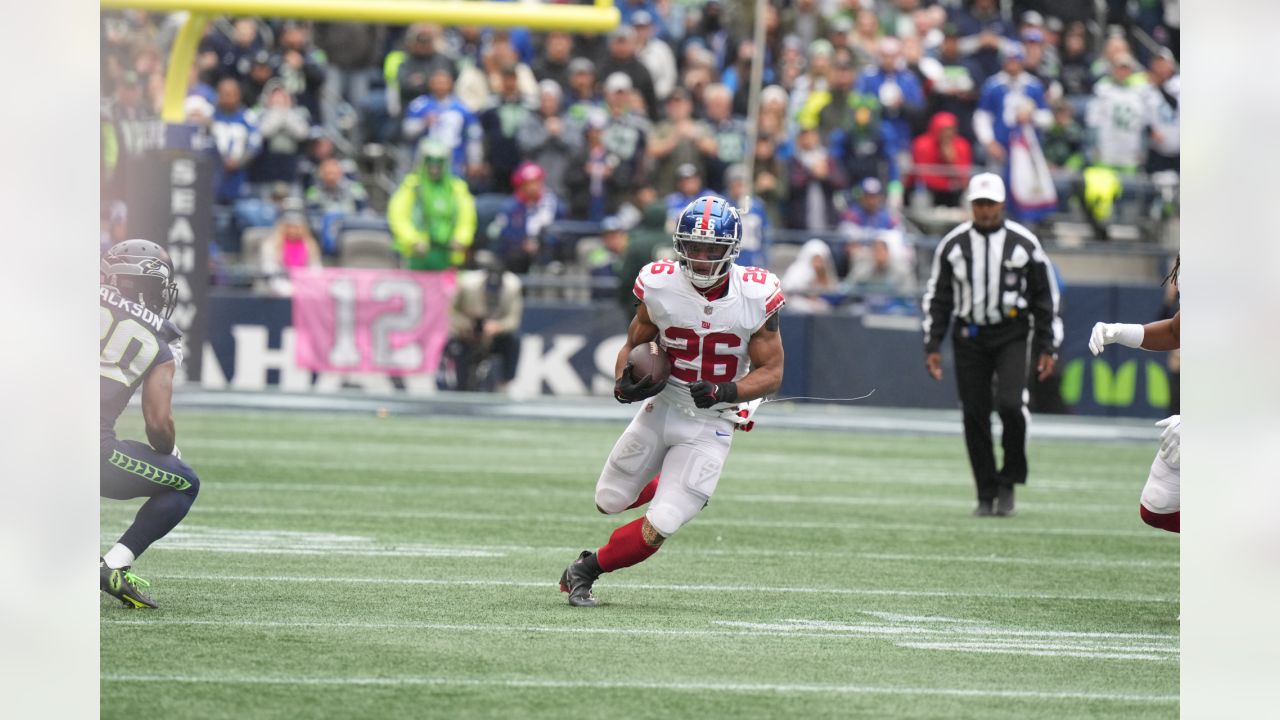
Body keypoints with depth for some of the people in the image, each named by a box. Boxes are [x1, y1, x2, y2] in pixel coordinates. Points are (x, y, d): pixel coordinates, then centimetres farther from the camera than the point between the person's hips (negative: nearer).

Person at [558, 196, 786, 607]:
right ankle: (671, 484, 46)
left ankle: (585, 571, 13)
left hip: (711, 424, -3)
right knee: (610, 502, 14)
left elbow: (771, 372, -10)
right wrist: (624, 383, -18)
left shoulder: (755, 297, -16)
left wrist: (725, 392, -27)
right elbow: (634, 344, 3)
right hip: (661, 410, 3)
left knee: (659, 526, -10)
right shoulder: (661, 287, -12)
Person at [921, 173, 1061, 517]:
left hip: (1011, 336, -2)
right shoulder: (953, 244, 3)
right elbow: (937, 298, 10)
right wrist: (933, 346, 4)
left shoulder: (1024, 243, -1)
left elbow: (1045, 298, 5)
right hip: (969, 337, 2)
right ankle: (986, 494, 10)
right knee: (975, 416, 0)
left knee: (1010, 405, -20)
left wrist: (1047, 347, 2)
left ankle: (1009, 480, -2)